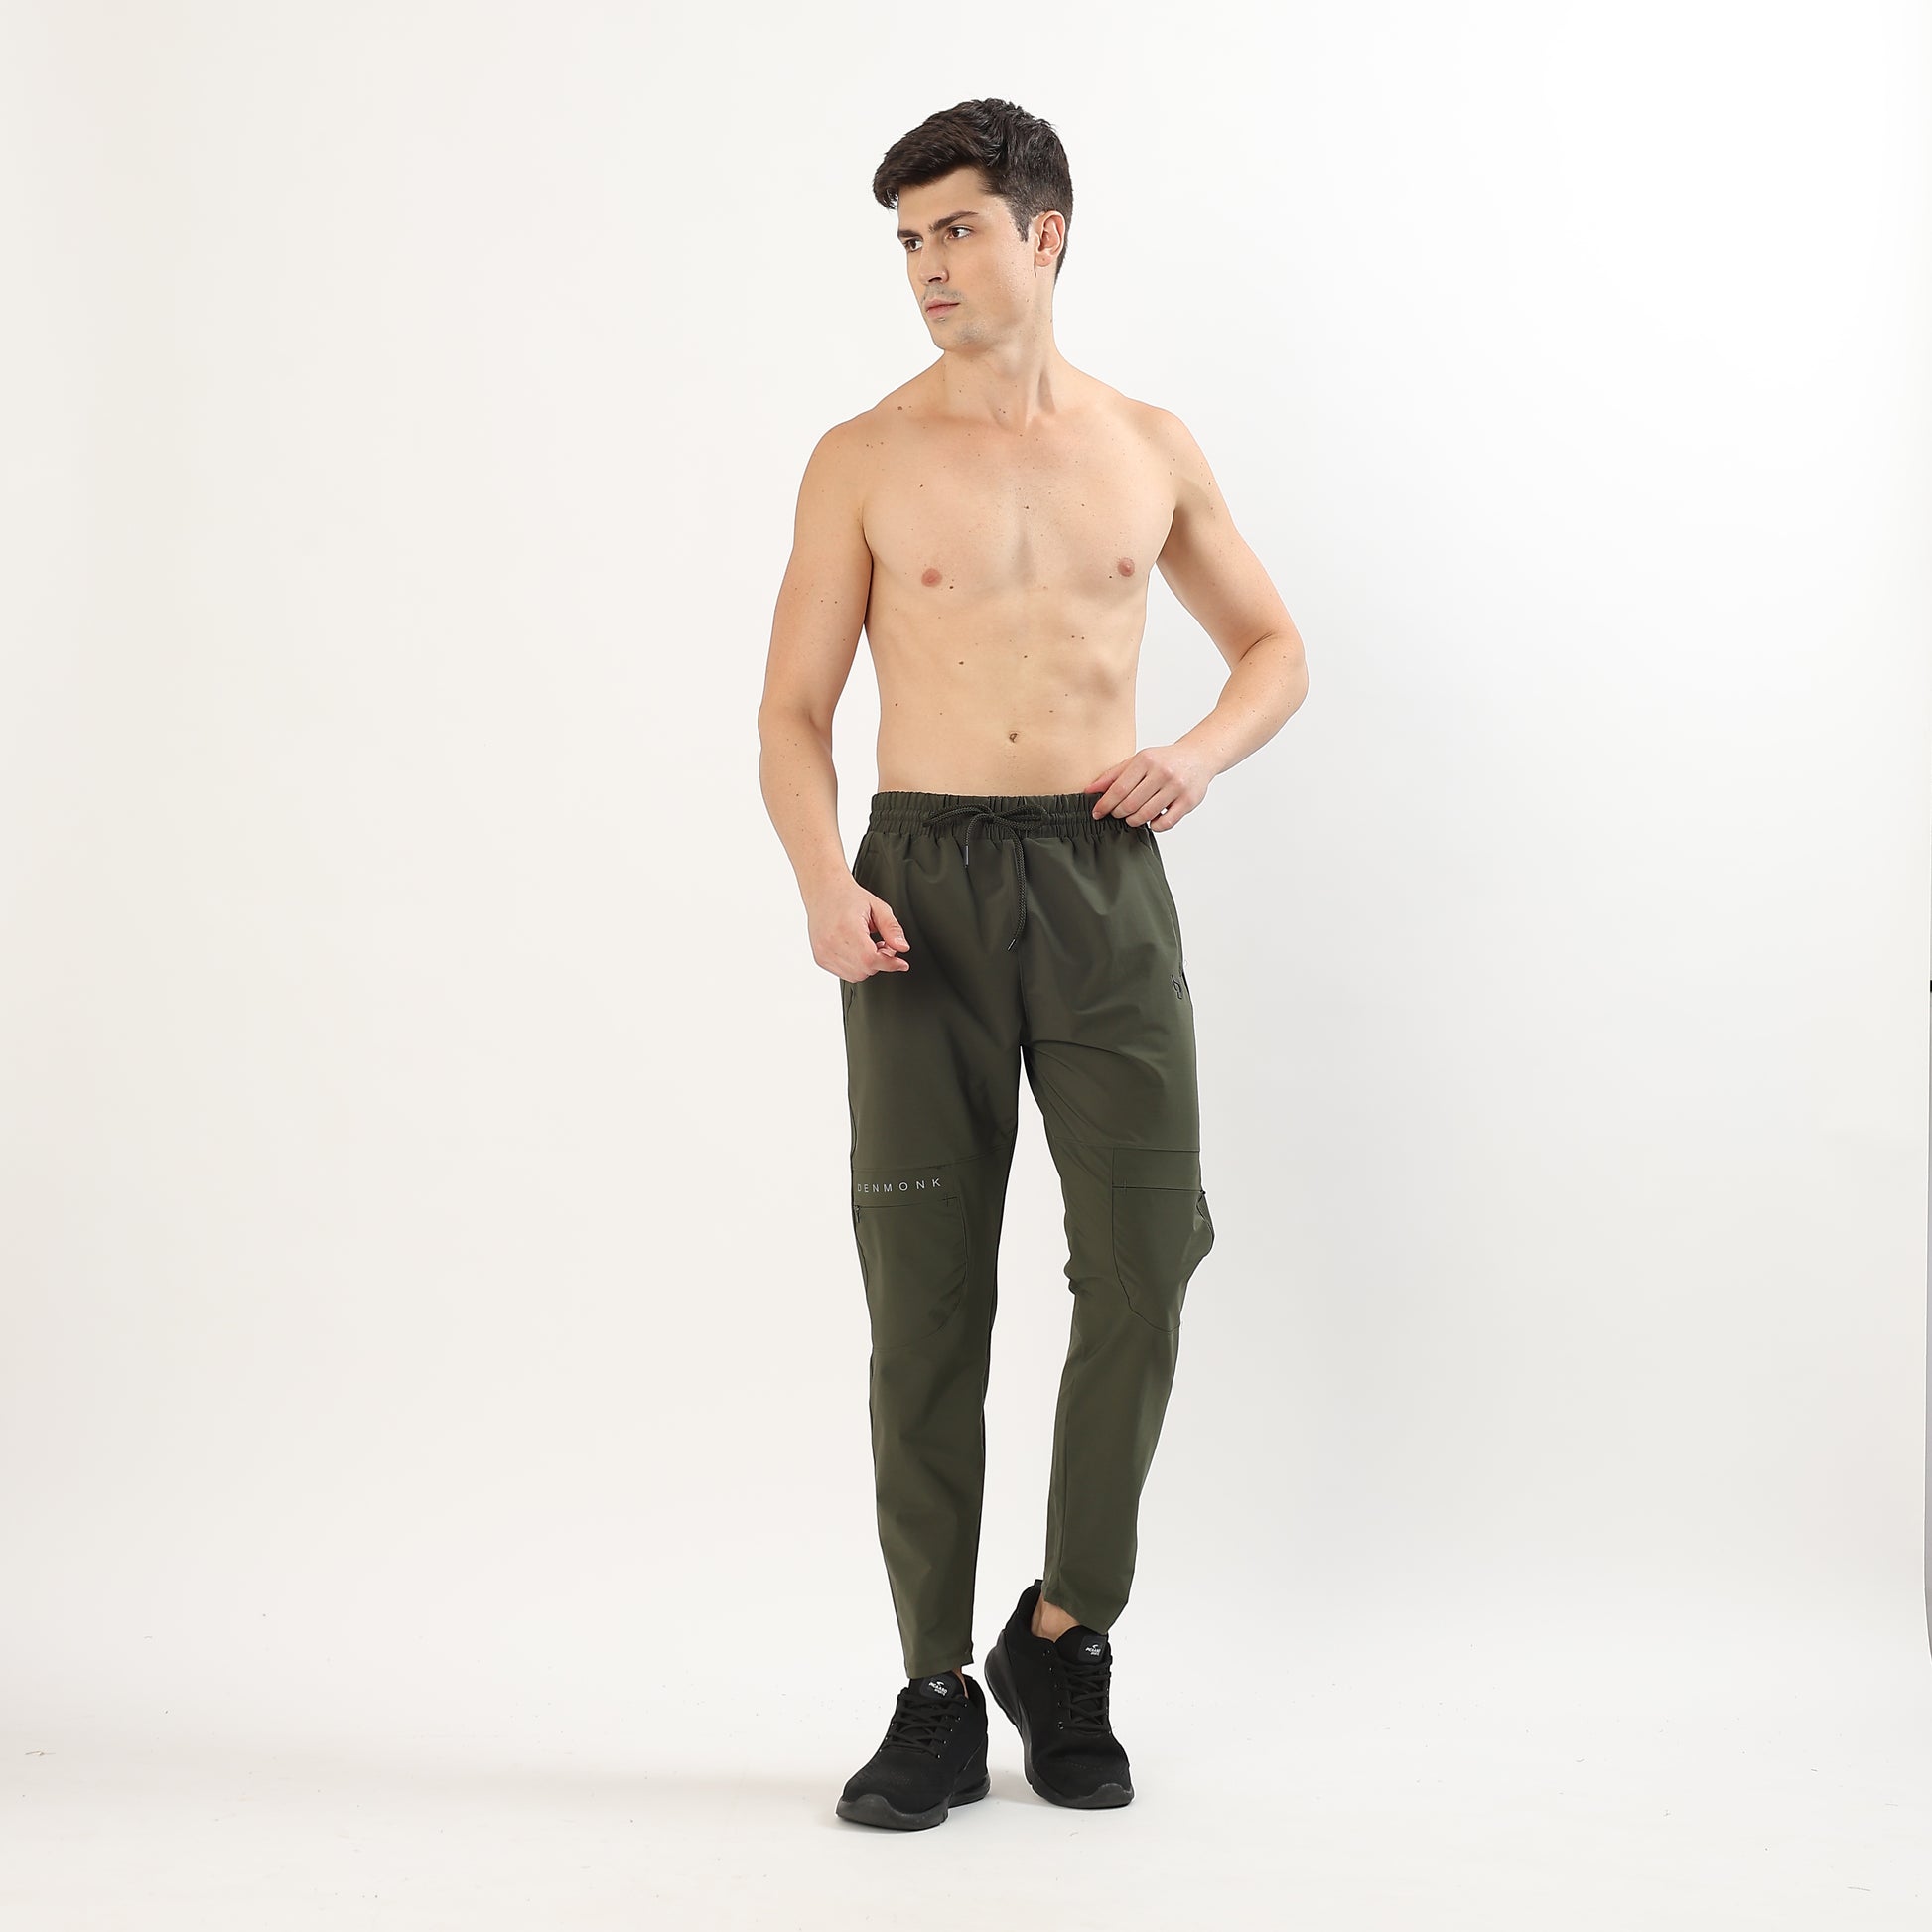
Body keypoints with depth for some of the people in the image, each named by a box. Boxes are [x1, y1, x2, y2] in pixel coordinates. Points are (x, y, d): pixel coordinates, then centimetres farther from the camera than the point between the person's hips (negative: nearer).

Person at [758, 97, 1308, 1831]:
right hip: (922, 885, -1)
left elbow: (1275, 648, 19)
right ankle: (937, 1693, 11)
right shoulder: (864, 462, 4)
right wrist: (825, 885, -16)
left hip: (1102, 878, 1)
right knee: (926, 1302, 0)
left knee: (1145, 1266, -7)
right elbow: (794, 713, 3)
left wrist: (1199, 754, -2)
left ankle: (1065, 1638, 14)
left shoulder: (1149, 448, 10)